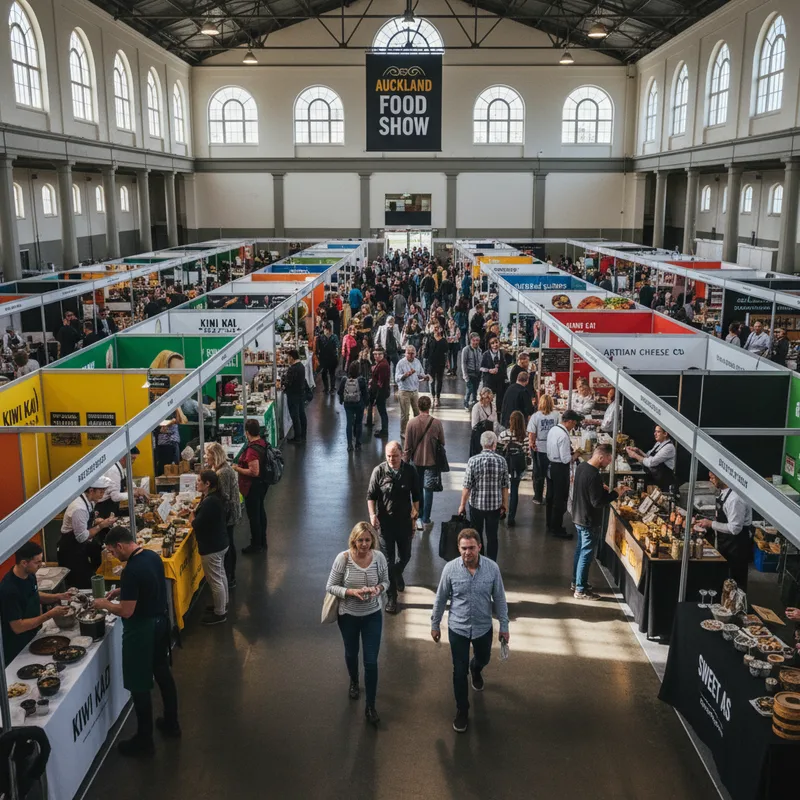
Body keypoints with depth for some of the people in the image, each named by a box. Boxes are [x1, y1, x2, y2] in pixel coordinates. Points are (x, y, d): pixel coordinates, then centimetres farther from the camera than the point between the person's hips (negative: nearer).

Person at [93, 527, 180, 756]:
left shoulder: (131, 571, -27)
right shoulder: (153, 556, 0)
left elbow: (126, 611, -23)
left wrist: (104, 604, -6)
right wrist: (122, 591, 12)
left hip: (141, 630, -9)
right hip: (160, 621, 9)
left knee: (139, 686, 5)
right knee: (163, 672, 22)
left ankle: (144, 741, 17)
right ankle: (171, 723, 36)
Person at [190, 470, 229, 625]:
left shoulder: (209, 502, -28)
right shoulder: (217, 497, 4)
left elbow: (196, 524, -25)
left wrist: (192, 517, -5)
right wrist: (196, 513, 1)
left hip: (211, 547, -10)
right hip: (220, 543, 10)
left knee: (214, 580, 2)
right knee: (220, 575, 23)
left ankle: (219, 613, 14)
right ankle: (223, 604, 39)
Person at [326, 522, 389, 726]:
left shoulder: (379, 557, -16)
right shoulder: (343, 558, -21)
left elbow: (386, 582, 0)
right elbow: (330, 587, -13)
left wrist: (378, 588, -23)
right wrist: (351, 592, -29)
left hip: (372, 616, 0)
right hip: (348, 615, 0)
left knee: (371, 661, 1)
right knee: (351, 653, 24)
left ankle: (370, 706, 18)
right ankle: (354, 682, 56)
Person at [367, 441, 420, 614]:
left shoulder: (410, 471, -7)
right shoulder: (379, 471, -11)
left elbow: (415, 496, 3)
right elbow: (371, 495, -5)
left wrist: (414, 517, 4)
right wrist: (372, 515, -19)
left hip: (404, 521, 2)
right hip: (385, 522, -2)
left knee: (405, 556, 17)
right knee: (388, 561, 3)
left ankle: (398, 574, 52)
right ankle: (391, 598, 14)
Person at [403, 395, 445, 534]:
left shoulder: (412, 423, -13)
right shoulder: (436, 423, -12)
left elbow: (407, 447, -8)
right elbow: (442, 444, -1)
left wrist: (405, 462, 2)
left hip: (416, 461, 1)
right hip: (431, 461, 0)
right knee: (428, 491, 9)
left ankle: (419, 519, 21)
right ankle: (426, 521, 10)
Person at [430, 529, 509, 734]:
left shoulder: (492, 568, -17)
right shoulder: (450, 568, -18)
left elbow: (499, 599, -5)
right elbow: (440, 598, -5)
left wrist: (504, 626, -1)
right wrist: (435, 624, 2)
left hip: (483, 627, 2)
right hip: (458, 628, -2)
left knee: (483, 659, 27)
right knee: (460, 671, 7)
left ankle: (475, 670, 64)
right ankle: (462, 710, 29)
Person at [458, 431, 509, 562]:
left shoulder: (473, 460, -14)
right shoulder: (501, 460, -9)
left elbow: (467, 486, -11)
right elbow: (505, 486, -2)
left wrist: (462, 504, 0)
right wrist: (505, 504, 11)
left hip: (476, 504, -1)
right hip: (495, 505, 1)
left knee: (476, 535, 16)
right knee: (492, 536, 13)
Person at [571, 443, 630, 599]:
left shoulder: (582, 466, 1)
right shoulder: (594, 475, -29)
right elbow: (597, 502, -26)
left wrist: (601, 488, 8)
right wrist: (616, 493, -18)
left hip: (579, 517, 10)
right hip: (589, 521, -9)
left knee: (580, 550, 21)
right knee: (586, 554, 2)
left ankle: (576, 581, 35)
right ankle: (580, 590, 12)